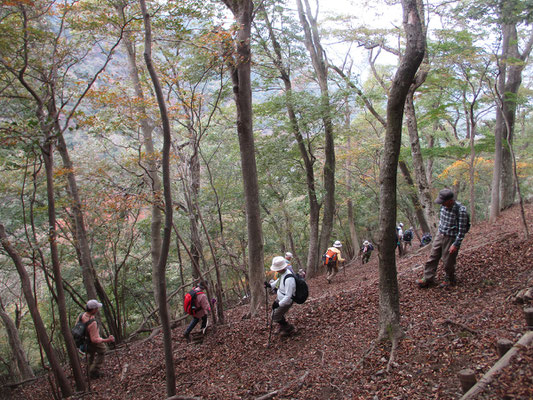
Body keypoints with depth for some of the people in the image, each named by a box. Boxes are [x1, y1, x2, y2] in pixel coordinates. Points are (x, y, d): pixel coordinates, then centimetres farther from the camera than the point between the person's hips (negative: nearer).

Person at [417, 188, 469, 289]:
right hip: (439, 235, 7)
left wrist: (456, 244, -18)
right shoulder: (444, 206, -3)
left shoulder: (461, 210, -24)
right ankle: (428, 279, 19)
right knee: (432, 258, 9)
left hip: (451, 239, -7)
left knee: (448, 262, 6)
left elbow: (462, 230, -20)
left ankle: (450, 280, 30)